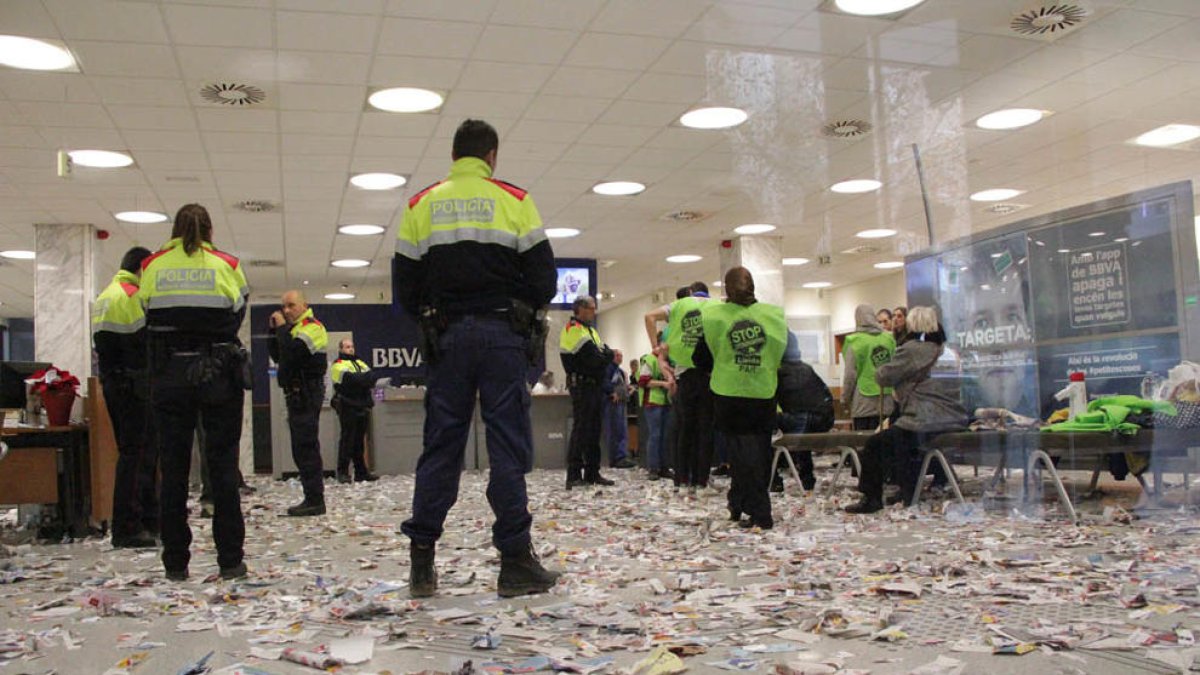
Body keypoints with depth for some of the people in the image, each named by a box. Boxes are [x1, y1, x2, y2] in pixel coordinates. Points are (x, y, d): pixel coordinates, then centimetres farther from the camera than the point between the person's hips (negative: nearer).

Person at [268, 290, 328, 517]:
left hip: (306, 394, -10)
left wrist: (282, 328, -11)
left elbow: (291, 352, -23)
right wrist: (274, 330, 9)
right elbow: (277, 356, 19)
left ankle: (315, 500, -9)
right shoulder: (293, 328, 22)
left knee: (306, 447, -11)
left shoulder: (312, 327, -9)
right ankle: (312, 498, 17)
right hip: (296, 395, 10)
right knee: (302, 449, 12)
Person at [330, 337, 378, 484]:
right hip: (347, 407, -7)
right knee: (347, 440, -6)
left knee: (359, 440, 10)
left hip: (362, 406, 7)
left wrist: (360, 379, -14)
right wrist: (365, 378, -10)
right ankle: (342, 472, 0)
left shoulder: (360, 364, 21)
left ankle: (361, 472, 14)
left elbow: (370, 377, 4)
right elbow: (349, 378, -18)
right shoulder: (338, 365, 0)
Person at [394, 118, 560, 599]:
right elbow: (543, 279, -2)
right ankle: (515, 562, 1)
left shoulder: (421, 205, 8)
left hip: (447, 336, 3)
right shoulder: (514, 201, 1)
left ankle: (421, 564, 9)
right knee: (508, 446, 0)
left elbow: (406, 286, 6)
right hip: (503, 334, -2)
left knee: (440, 447, 7)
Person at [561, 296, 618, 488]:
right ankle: (574, 475, -8)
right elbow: (591, 358, -20)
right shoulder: (574, 329, -12)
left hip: (595, 385, 10)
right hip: (581, 384, -10)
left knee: (594, 429, 11)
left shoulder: (590, 330, 22)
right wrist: (611, 357, -5)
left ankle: (592, 473, 17)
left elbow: (601, 350, 16)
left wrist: (609, 353, -6)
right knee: (581, 429, -10)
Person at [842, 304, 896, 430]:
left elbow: (850, 375, -6)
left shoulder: (855, 342, -8)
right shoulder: (888, 338, 4)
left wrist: (845, 398, 5)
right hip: (885, 401, 4)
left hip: (864, 402, -4)